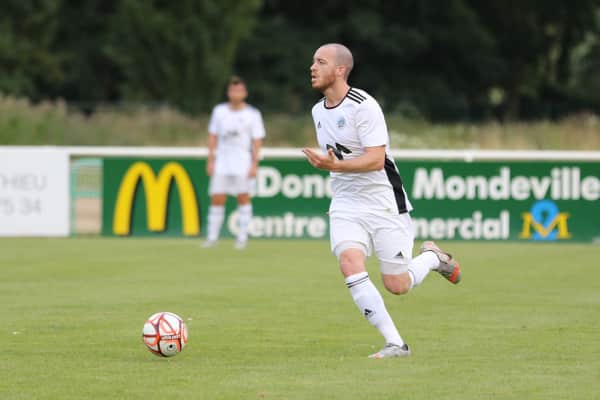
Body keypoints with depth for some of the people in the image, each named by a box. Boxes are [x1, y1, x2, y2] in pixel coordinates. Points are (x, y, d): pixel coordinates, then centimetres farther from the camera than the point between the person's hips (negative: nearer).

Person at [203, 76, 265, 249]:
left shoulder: (253, 114, 0)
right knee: (217, 199, -2)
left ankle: (242, 237, 4)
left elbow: (257, 140, -1)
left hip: (243, 162, -2)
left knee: (243, 198, -2)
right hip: (222, 161, 2)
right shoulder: (219, 111, 8)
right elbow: (213, 136, 11)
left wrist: (254, 164, -9)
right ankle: (212, 236, 5)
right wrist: (210, 161, 5)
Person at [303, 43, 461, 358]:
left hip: (384, 203, -6)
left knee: (397, 285, -3)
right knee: (350, 265, -21)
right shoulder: (318, 111, 8)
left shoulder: (363, 106, -17)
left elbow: (376, 159, -24)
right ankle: (395, 343, -16)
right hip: (345, 205, 6)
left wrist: (335, 166, -36)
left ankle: (431, 257, 32)